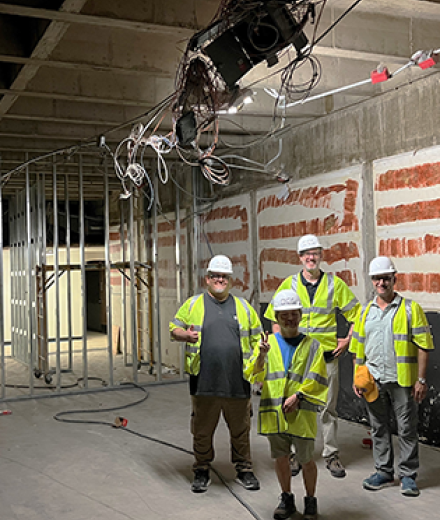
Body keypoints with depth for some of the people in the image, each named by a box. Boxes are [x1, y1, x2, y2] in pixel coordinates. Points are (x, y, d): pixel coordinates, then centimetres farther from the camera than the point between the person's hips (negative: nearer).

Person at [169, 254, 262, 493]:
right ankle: (202, 472, 23)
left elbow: (256, 339, 14)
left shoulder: (243, 306, 11)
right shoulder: (193, 304, 7)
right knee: (202, 429, 8)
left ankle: (244, 470, 24)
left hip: (237, 382, 1)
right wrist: (187, 334, -12)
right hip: (204, 382, -1)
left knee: (240, 429, 9)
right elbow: (174, 328, 9)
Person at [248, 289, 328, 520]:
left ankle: (310, 500, 27)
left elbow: (316, 380, -2)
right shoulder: (268, 342, 6)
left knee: (306, 459, 6)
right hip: (273, 412, 2)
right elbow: (256, 374, -4)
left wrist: (297, 396, -15)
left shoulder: (312, 346, 3)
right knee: (280, 457, 12)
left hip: (301, 412, -2)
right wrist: (261, 356, -23)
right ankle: (286, 499, 31)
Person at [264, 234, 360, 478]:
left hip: (327, 356, -1)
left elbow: (357, 314, 7)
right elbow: (274, 316, 11)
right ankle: (296, 454, 19)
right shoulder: (289, 284, 3)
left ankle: (331, 455, 18)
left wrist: (347, 340, 0)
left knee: (328, 408, 7)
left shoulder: (335, 284, 1)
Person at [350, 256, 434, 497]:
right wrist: (357, 377, 8)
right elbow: (358, 348, 14)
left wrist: (421, 379, -10)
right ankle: (384, 472, 24)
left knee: (407, 429, 4)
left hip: (402, 380, -4)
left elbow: (423, 346, -6)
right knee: (379, 428, 12)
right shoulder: (366, 311, 9)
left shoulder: (410, 309, -4)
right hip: (374, 380, 4)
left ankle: (408, 475, 17)